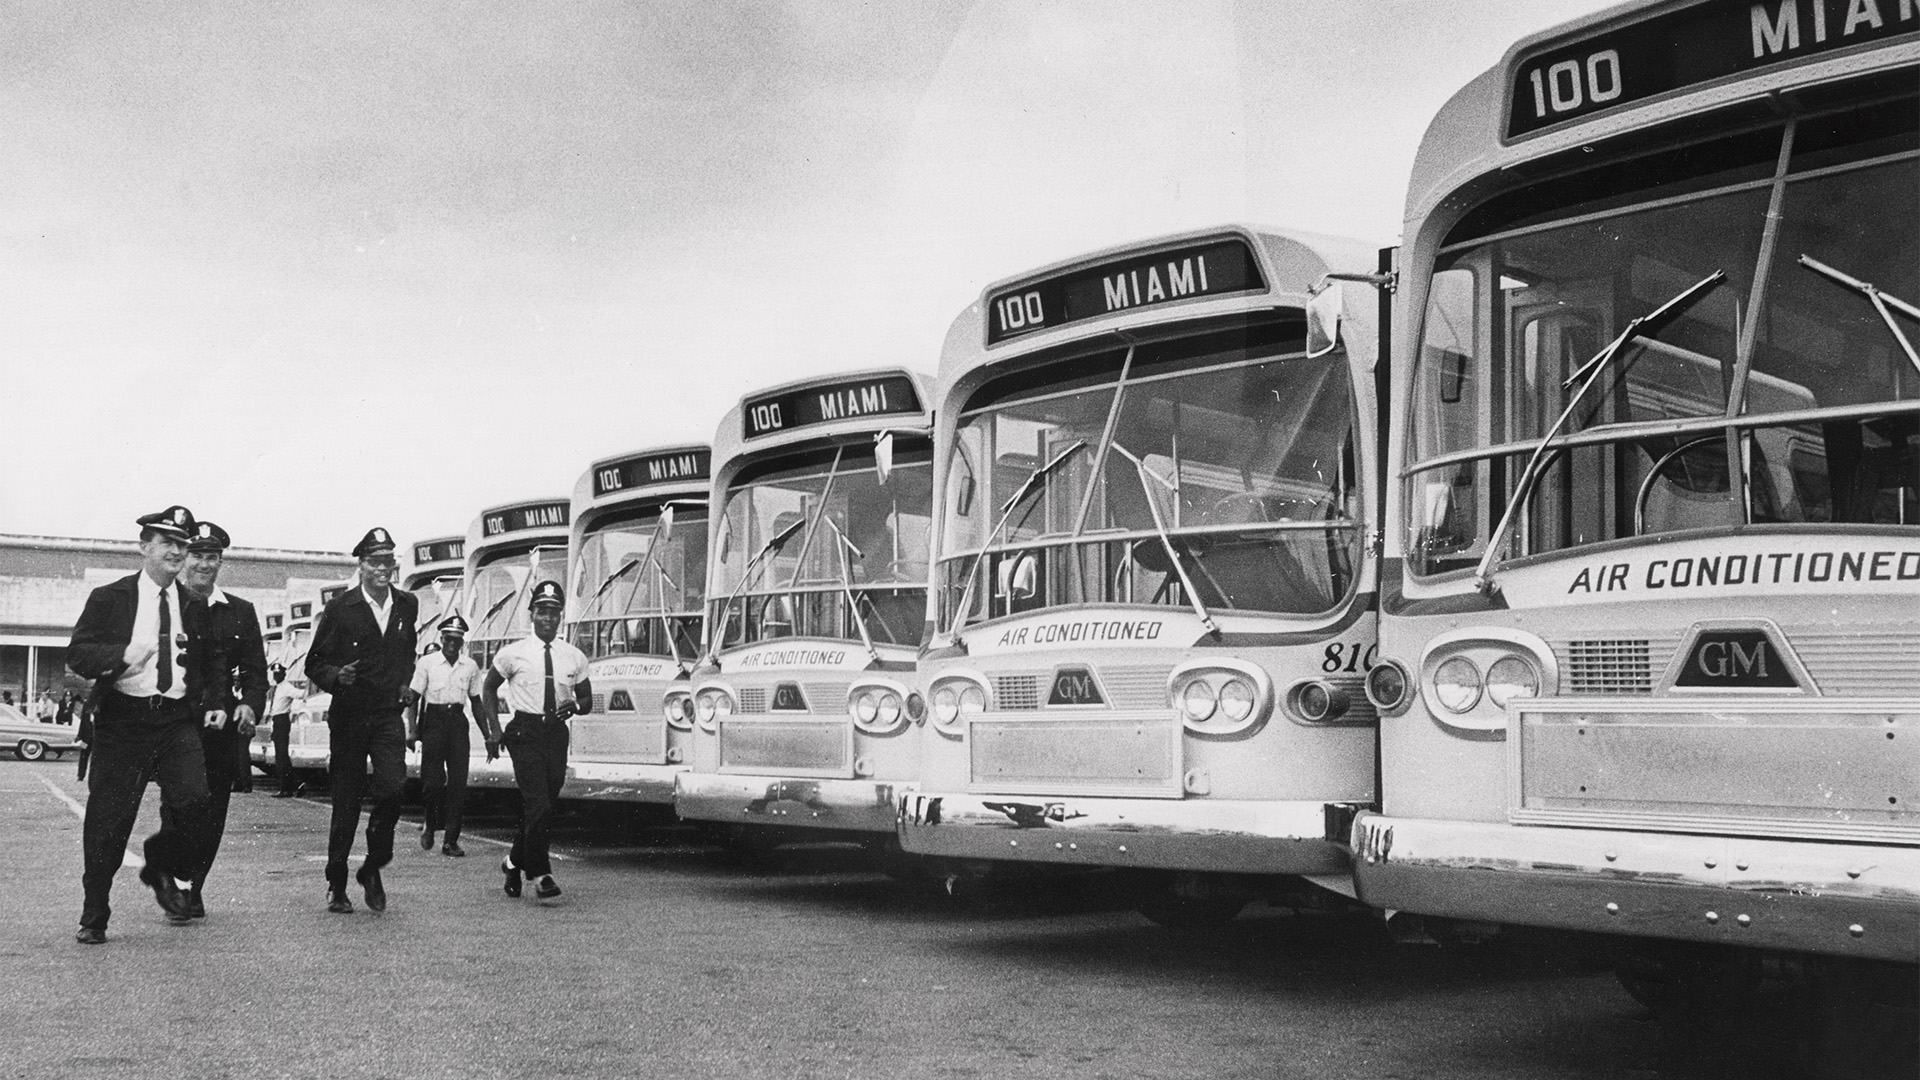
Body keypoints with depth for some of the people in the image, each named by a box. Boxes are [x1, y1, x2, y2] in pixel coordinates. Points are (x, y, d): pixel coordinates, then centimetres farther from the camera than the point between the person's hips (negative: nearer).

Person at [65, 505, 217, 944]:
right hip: (122, 722, -2)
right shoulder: (108, 599, 3)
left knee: (193, 800, -17)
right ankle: (94, 916, 17)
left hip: (178, 722, 2)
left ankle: (163, 871, 12)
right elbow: (77, 653, -5)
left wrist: (213, 705, 10)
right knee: (108, 819, 1)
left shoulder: (193, 607, 13)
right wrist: (122, 656, -22)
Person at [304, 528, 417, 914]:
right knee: (346, 802, 2)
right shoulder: (340, 608, -2)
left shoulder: (408, 605, 9)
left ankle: (373, 867, 7)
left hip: (389, 716, 2)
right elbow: (315, 663, -1)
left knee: (393, 789, -16)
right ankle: (336, 885, 17)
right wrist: (337, 676, -20)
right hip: (348, 718, -2)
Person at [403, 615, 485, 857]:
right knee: (432, 779, -6)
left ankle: (451, 839, 1)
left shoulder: (470, 666, 7)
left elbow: (475, 701, 15)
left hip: (458, 721, 2)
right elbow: (413, 697, 0)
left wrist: (486, 735, 13)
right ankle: (430, 826, 20)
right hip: (433, 720, -2)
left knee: (458, 781, -4)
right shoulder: (427, 663, -1)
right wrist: (413, 729, -11)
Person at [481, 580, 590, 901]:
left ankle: (514, 861, 32)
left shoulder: (573, 657, 6)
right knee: (538, 806, -14)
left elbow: (587, 700, 14)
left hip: (556, 734, 4)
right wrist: (493, 730, 3)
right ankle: (541, 875, -7)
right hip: (524, 733, -3)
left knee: (541, 808, 9)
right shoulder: (513, 654, -1)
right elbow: (489, 687, 12)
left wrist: (574, 706, -9)